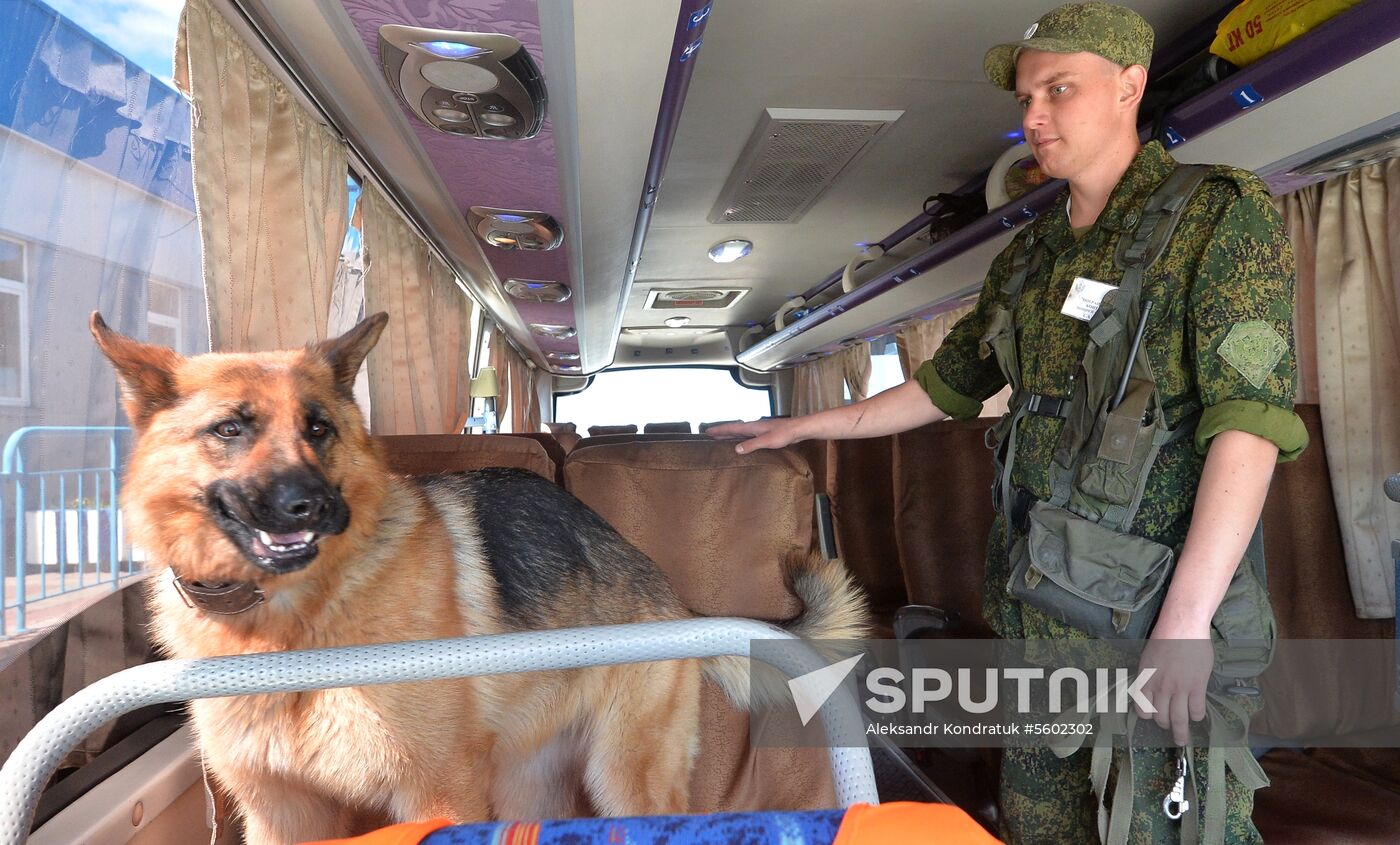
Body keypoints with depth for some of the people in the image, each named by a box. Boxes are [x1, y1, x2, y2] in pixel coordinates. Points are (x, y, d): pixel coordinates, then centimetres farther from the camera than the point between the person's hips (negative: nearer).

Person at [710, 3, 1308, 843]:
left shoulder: (1223, 215, -6)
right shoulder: (1028, 259, 13)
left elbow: (1250, 418, -16)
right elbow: (945, 387, 22)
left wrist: (1187, 615, -23)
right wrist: (803, 427, 23)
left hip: (1159, 610, -6)